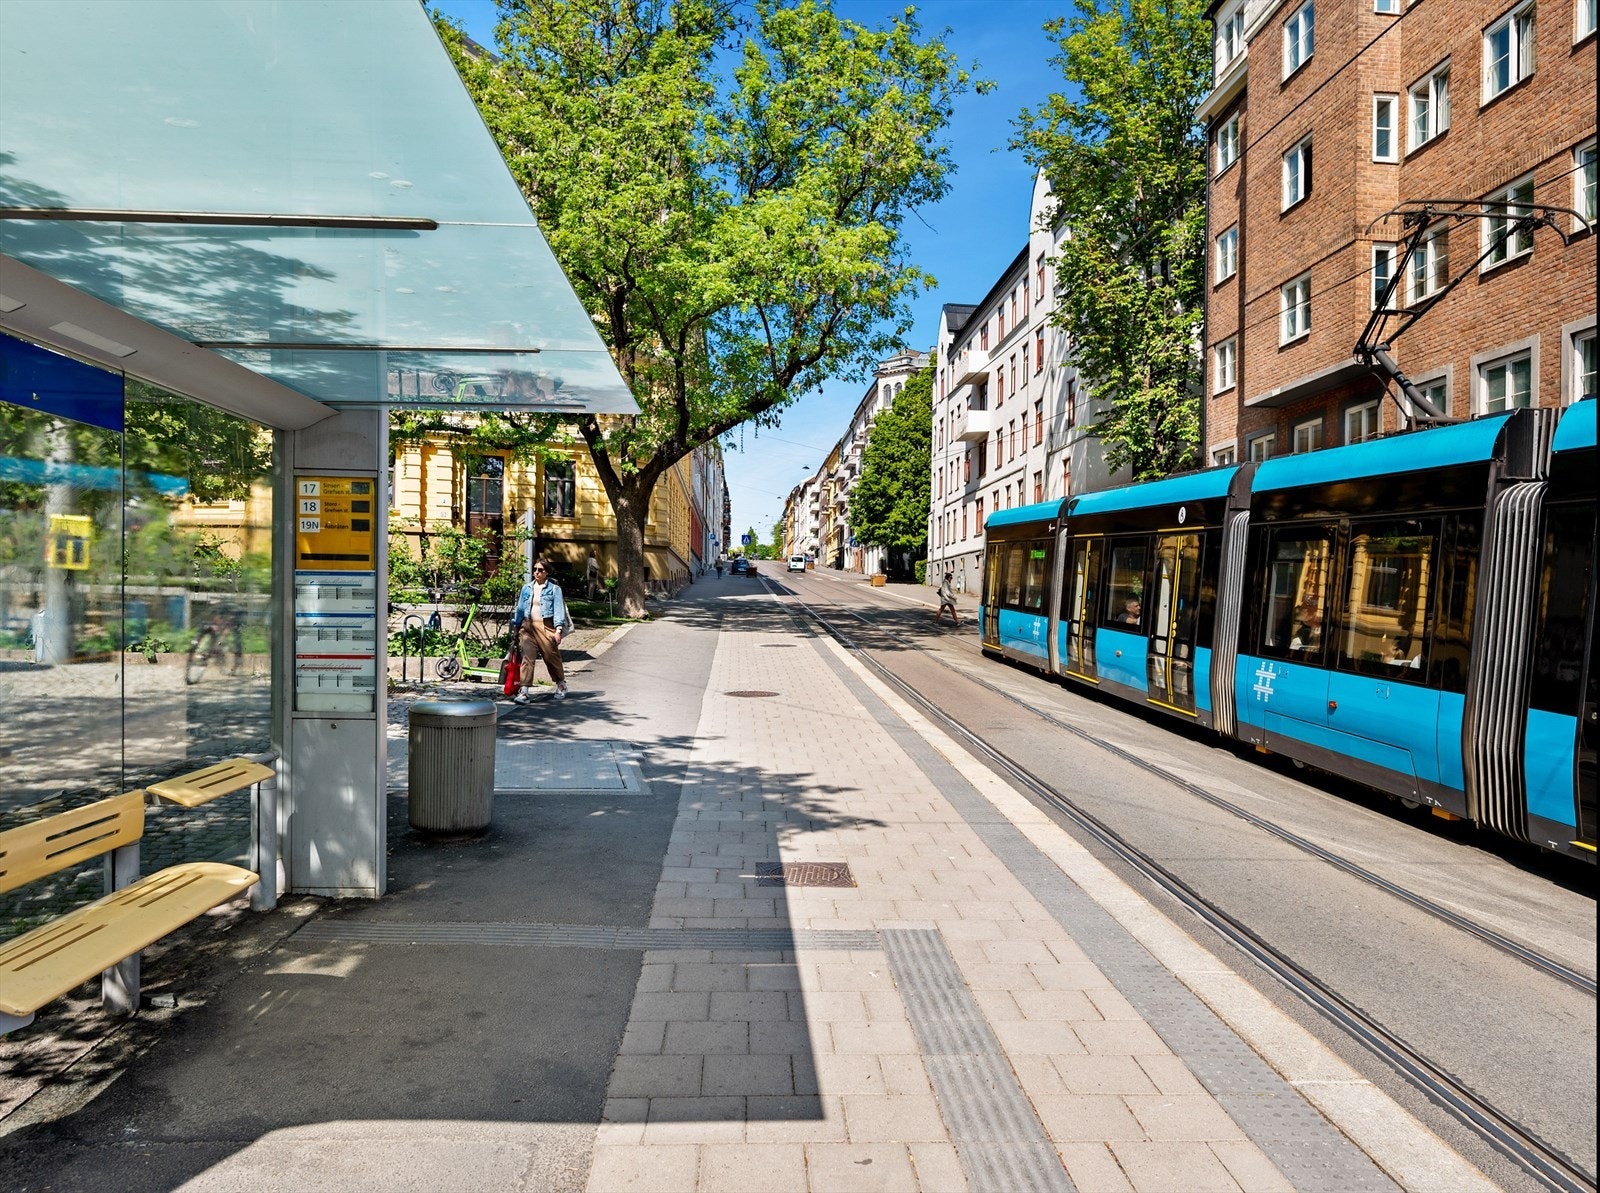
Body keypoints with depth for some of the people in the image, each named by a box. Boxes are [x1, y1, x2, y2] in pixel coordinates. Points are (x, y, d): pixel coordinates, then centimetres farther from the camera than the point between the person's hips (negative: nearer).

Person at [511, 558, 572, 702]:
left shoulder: (554, 588, 1)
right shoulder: (527, 588, 13)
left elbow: (558, 609, -4)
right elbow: (520, 608, 19)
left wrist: (558, 629, -12)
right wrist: (515, 626, 16)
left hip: (545, 626, -3)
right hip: (528, 626, 3)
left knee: (552, 656, 5)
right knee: (527, 657, -8)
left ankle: (561, 685, 27)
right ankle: (523, 690, -12)